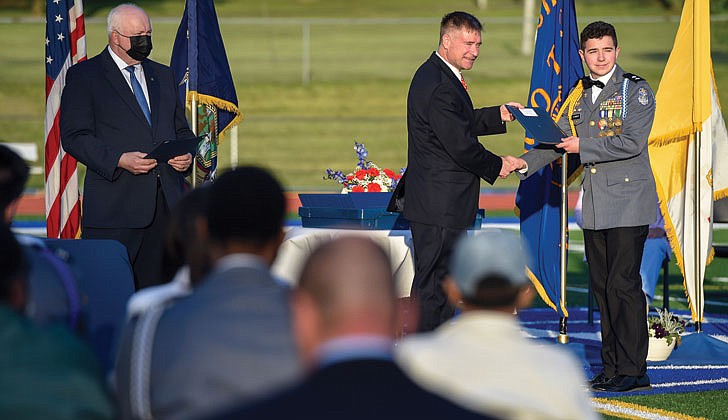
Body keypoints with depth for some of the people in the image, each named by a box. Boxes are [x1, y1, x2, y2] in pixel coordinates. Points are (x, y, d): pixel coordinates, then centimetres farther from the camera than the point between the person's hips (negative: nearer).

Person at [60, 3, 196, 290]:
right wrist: (118, 160, -18)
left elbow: (180, 129, 26)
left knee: (156, 285, 3)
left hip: (167, 201, 5)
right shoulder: (84, 76, 2)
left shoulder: (163, 75, 20)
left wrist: (187, 154, 2)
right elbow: (74, 137, -5)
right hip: (114, 207, -5)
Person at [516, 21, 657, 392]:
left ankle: (632, 370, -7)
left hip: (627, 200, -7)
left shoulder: (636, 91, -6)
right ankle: (611, 365, 14)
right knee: (601, 285, 8)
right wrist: (526, 163, 3)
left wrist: (583, 147, -12)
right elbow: (560, 138, 18)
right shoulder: (579, 95, 14)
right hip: (595, 205, 7)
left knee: (623, 284, -10)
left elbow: (632, 143, -16)